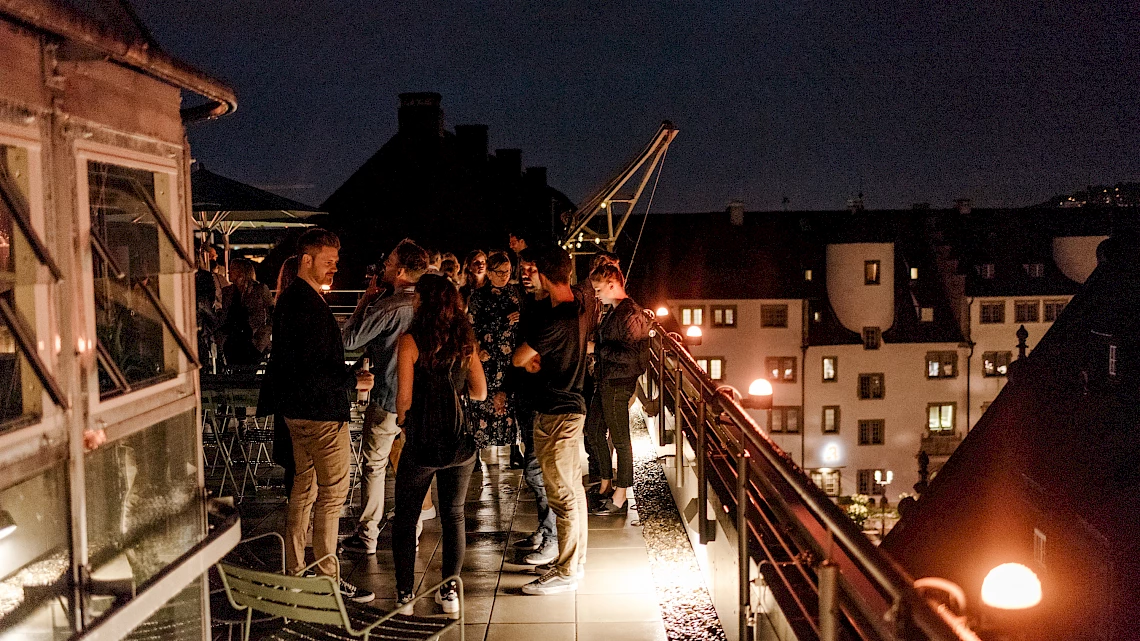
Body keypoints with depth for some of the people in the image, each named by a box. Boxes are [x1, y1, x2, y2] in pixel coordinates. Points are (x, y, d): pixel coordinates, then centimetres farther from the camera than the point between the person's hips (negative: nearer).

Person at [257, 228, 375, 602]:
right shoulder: (309, 306, -20)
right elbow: (313, 370, -25)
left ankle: (293, 571, 25)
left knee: (304, 489, 17)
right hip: (320, 411, -11)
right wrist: (354, 380, -14)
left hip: (298, 409, 11)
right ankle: (328, 580, 3)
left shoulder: (290, 299, 13)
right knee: (332, 494, -3)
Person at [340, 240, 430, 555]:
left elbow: (350, 339, -13)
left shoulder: (388, 306, -20)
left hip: (387, 399, -6)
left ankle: (366, 536, 13)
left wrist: (364, 301, -4)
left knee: (374, 465, 7)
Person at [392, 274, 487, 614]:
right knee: (454, 515, 14)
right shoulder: (465, 340, 2)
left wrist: (402, 422, 9)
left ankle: (404, 594, 13)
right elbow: (480, 392, 8)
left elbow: (404, 397, -11)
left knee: (406, 518, 11)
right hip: (459, 441, 4)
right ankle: (449, 591, 18)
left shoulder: (411, 341, -11)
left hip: (422, 442, -3)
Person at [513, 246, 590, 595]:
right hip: (572, 406, 10)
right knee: (573, 488, 18)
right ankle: (575, 559, 30)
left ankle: (565, 573, 8)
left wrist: (535, 356, 3)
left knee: (562, 494, -1)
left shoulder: (556, 321, -24)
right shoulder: (578, 309, 3)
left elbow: (519, 358, -17)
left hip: (555, 414, -10)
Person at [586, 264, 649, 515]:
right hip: (605, 381, 10)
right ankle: (606, 484, 31)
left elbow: (631, 354, -25)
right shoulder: (613, 312, 12)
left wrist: (598, 349, -18)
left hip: (619, 384, -10)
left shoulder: (631, 314, -18)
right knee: (593, 431, 17)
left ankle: (620, 497, 11)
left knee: (619, 439, 0)